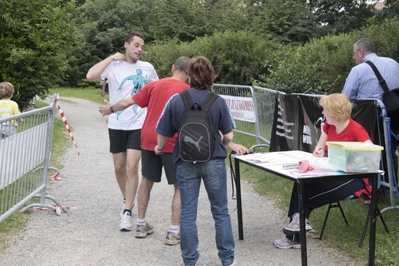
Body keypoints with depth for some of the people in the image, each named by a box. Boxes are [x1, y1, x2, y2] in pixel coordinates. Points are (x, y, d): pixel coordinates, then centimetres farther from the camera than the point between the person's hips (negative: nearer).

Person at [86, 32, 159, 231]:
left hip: (138, 124, 0)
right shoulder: (113, 66, -7)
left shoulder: (147, 68, 2)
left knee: (132, 167, -9)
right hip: (116, 124, 0)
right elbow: (90, 76, -23)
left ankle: (127, 212, -2)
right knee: (119, 167, 12)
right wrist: (112, 58, -16)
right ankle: (127, 200, 35)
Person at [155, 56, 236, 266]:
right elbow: (228, 136, -4)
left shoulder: (176, 100, -6)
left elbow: (163, 133, -1)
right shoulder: (218, 101, -7)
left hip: (186, 162, 0)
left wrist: (159, 147, 21)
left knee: (188, 213, 10)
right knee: (220, 211, 12)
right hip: (214, 161, 0)